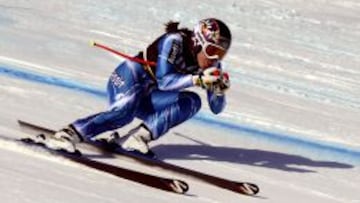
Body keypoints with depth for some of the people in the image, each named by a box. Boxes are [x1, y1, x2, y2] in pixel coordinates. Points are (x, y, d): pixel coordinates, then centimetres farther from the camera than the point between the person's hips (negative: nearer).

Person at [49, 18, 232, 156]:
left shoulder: (211, 64, -5)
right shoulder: (174, 41, -23)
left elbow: (216, 108, -2)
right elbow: (163, 81, -32)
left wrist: (220, 89, -23)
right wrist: (198, 80, -41)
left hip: (148, 97, 7)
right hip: (128, 80, -7)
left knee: (192, 101, -17)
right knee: (125, 111, -38)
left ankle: (138, 136, -25)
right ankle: (70, 134, -36)